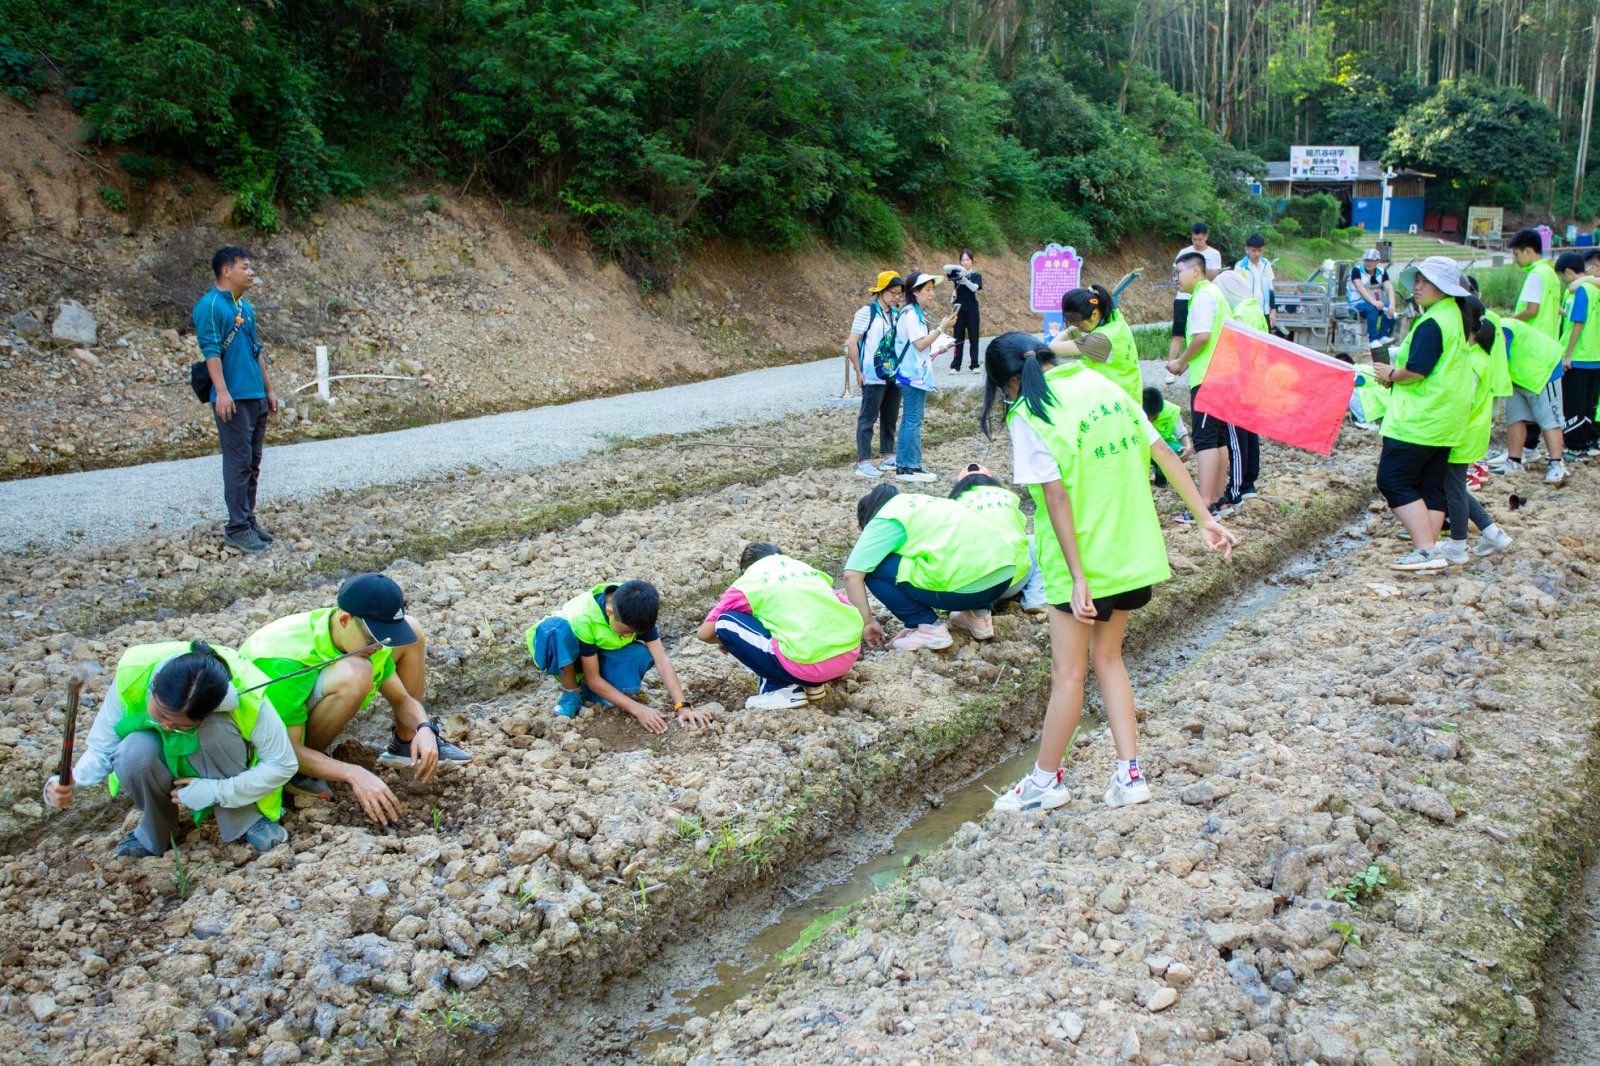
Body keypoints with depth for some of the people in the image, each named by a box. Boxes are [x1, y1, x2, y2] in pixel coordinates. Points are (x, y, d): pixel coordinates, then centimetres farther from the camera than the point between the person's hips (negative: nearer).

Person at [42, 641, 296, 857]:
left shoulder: (245, 693, -34)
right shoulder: (132, 675, -30)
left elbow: (283, 765, -22)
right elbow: (100, 748, -18)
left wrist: (217, 792, -29)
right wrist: (71, 781, -38)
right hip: (163, 758, 2)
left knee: (218, 727, -35)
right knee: (135, 752, -33)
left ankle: (244, 820, -14)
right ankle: (155, 834, -4)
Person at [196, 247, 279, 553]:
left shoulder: (246, 307, 17)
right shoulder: (210, 306, -9)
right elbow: (210, 351, -16)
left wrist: (269, 390, 21)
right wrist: (221, 392, -23)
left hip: (256, 398, 9)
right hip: (233, 399, -9)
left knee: (253, 463, 12)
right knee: (238, 462, -6)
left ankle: (248, 520, 21)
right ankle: (237, 527, -1)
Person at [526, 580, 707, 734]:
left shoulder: (638, 613, -23)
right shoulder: (583, 618, -35)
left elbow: (662, 660, -26)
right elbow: (593, 678, -29)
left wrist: (683, 706, -38)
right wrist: (638, 709, -36)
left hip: (601, 654, 4)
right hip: (564, 653, -4)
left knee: (643, 655, -28)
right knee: (555, 628, -40)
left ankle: (589, 691, -7)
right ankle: (572, 692, -17)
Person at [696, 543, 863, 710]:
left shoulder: (749, 582, 10)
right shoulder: (809, 570, 23)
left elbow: (704, 634, 14)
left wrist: (726, 640, 37)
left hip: (809, 664, -6)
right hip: (851, 655, 6)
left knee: (726, 623, 8)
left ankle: (782, 689, 5)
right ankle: (813, 684, 19)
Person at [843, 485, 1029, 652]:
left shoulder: (885, 521, 4)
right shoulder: (924, 502, 28)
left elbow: (852, 574, -5)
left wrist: (867, 622, 6)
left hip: (966, 588, -8)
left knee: (874, 566, 0)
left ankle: (929, 629, -1)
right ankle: (978, 612, 22)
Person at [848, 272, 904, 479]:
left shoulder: (896, 314, 9)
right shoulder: (866, 313, -9)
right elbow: (852, 343, -10)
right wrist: (859, 372, -11)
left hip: (894, 376, 7)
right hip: (873, 377, -6)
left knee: (890, 418, 14)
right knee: (868, 418, -2)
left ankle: (888, 457, 25)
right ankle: (863, 462, 2)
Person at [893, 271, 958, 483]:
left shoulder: (918, 313, 15)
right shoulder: (910, 314, -15)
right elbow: (920, 344, -20)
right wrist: (942, 327, -18)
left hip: (918, 374, 10)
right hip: (913, 375, -10)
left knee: (909, 420, 12)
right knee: (913, 421, -6)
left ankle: (902, 465, 17)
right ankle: (910, 467, -2)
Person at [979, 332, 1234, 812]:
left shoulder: (1028, 416, -13)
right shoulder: (1104, 386, 6)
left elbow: (1056, 496, -19)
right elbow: (1164, 454, 6)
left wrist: (1078, 578, -18)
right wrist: (1206, 519, 10)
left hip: (1083, 560, -6)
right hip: (1135, 554, 7)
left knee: (1068, 673, 7)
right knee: (1107, 657, 20)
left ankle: (1046, 780, 23)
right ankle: (1129, 774, 20)